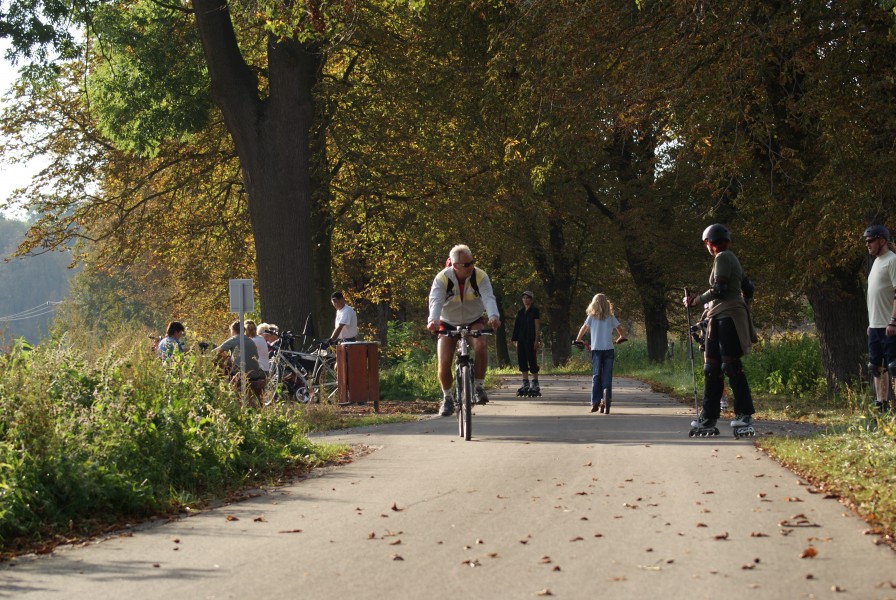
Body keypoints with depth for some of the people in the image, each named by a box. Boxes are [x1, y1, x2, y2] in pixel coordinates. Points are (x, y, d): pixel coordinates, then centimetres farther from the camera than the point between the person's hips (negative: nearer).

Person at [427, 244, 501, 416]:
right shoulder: (442, 278, -21)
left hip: (473, 321, 0)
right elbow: (435, 301, -34)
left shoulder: (480, 276, -18)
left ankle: (479, 387, -14)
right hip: (448, 323, 0)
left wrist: (493, 315, -54)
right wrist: (433, 320, -55)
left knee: (481, 345, -32)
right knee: (444, 363, -14)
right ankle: (447, 398, 13)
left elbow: (488, 298, -32)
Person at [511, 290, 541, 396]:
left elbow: (537, 326, -6)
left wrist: (536, 340, -13)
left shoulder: (534, 311, -1)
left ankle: (535, 385, -1)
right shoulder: (521, 312, 16)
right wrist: (515, 340, 9)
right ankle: (525, 385, 8)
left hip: (531, 340, -6)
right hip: (521, 340, 6)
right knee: (522, 361, 3)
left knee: (532, 361, -6)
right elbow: (518, 326, 16)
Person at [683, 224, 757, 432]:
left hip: (727, 317, -10)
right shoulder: (732, 259, 22)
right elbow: (747, 288, 24)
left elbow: (719, 289, -16)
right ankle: (709, 415, 8)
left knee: (731, 366, -12)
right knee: (712, 368, 7)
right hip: (718, 318, 10)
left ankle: (744, 414, -12)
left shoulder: (722, 258, -7)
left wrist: (698, 300, -5)